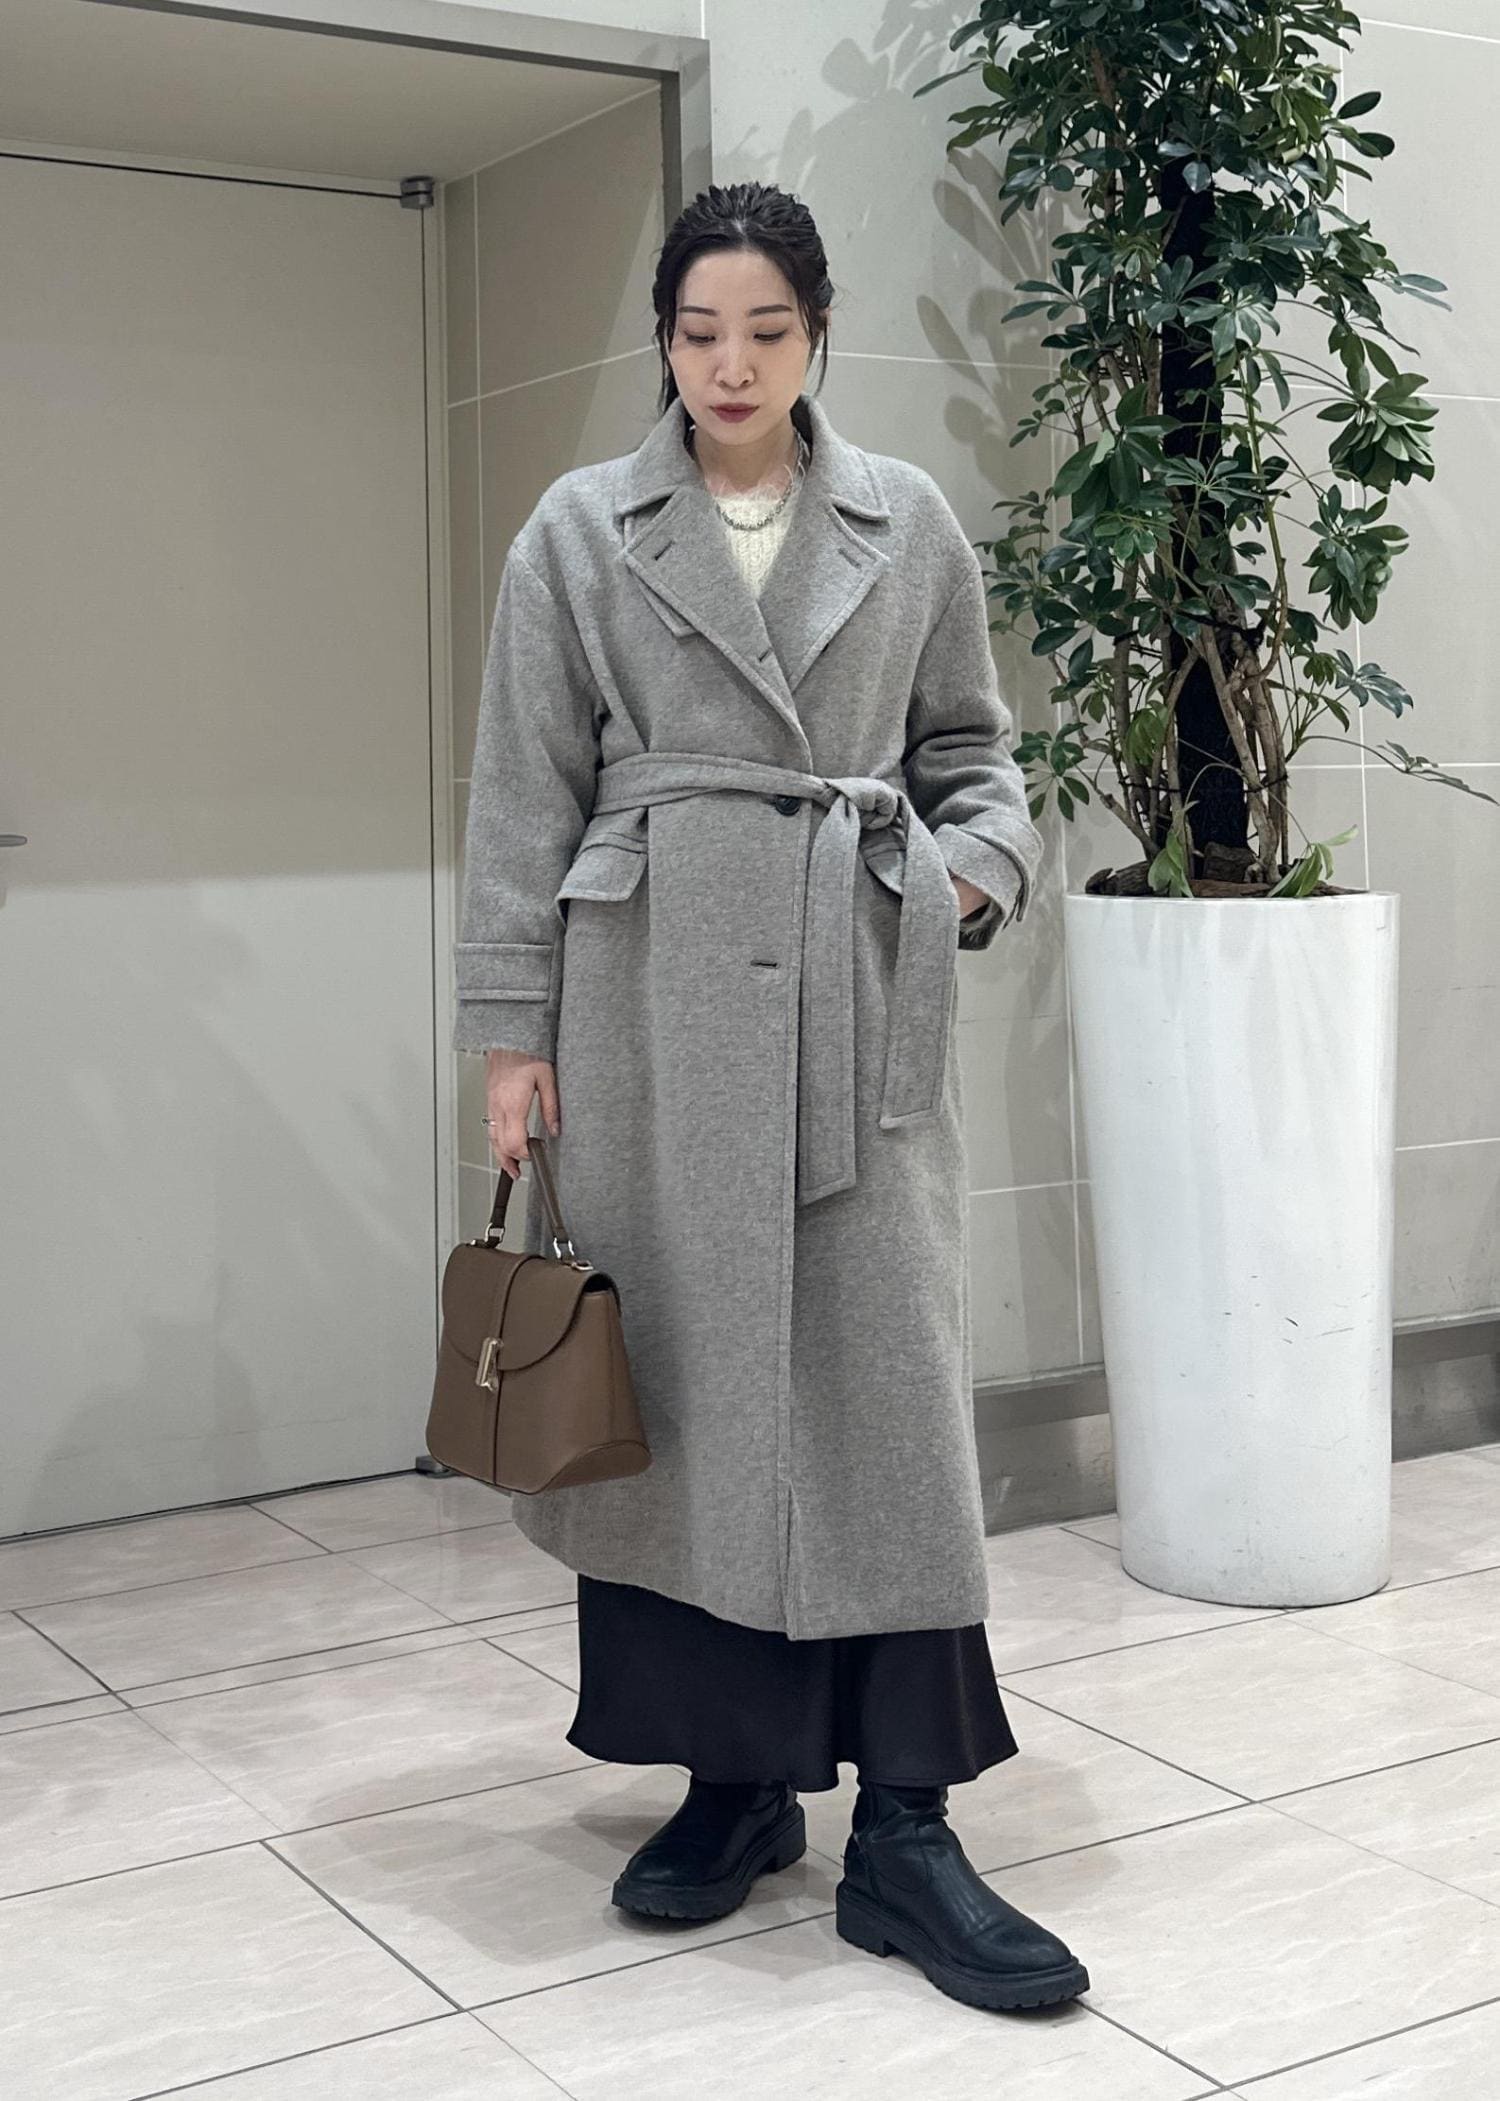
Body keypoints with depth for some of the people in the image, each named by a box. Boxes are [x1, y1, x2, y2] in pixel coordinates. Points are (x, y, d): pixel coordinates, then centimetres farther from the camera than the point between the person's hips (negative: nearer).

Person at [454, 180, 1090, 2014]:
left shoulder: (909, 521, 10)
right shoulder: (581, 529, 7)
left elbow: (969, 741, 17)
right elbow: (525, 796, 4)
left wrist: (982, 864, -4)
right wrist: (513, 1033, -1)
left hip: (861, 990, 1)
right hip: (657, 987, 0)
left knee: (886, 1375, -4)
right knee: (678, 1374, 3)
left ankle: (904, 1833, 3)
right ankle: (733, 1778, 19)